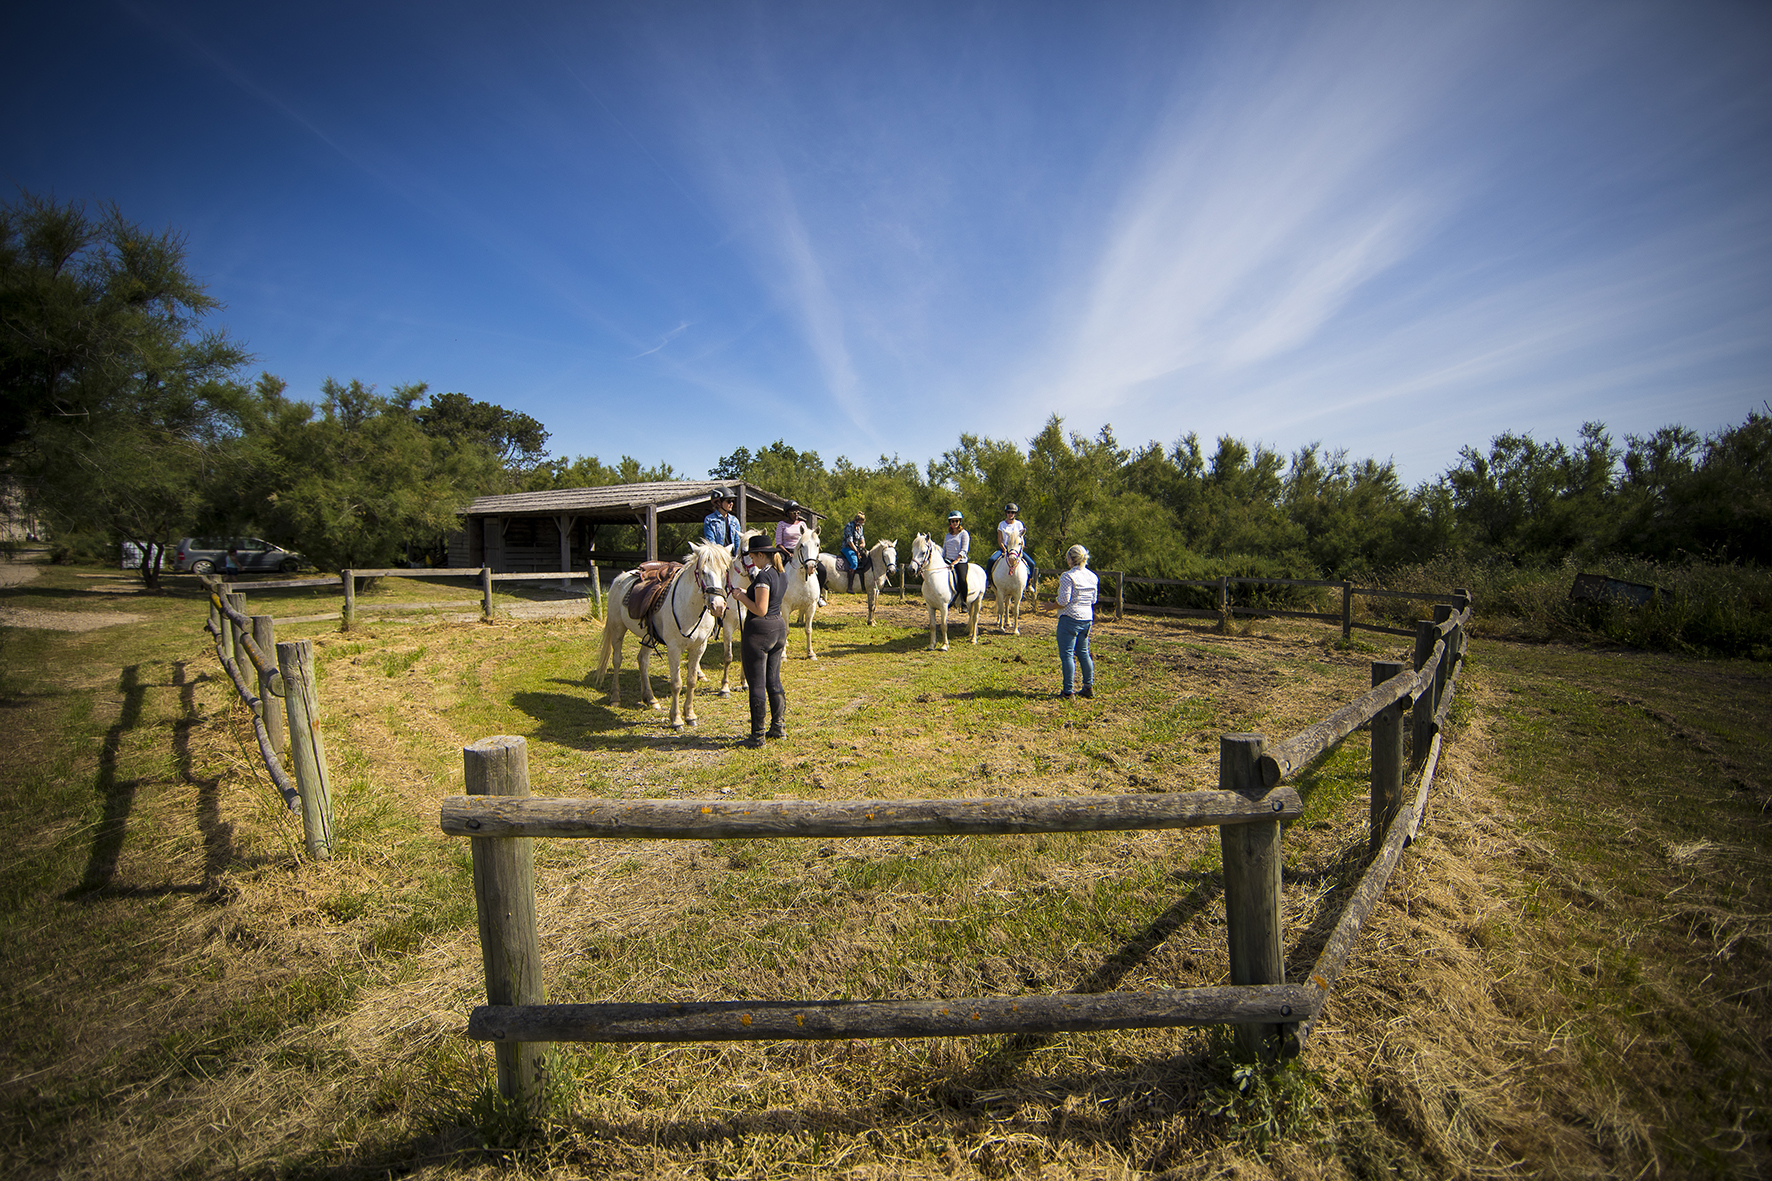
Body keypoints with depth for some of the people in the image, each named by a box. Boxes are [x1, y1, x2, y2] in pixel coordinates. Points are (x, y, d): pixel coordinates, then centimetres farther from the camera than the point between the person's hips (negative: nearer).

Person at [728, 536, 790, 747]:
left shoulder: (763, 576, -19)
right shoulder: (782, 574, 8)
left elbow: (760, 610, -21)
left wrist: (742, 596, -9)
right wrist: (749, 592, 16)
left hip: (758, 631, -9)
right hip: (779, 627, 9)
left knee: (757, 685, 0)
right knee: (774, 681, 17)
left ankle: (757, 736, 8)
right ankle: (778, 727, 26)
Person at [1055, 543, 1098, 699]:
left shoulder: (1068, 576, -15)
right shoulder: (1093, 576, 8)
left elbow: (1064, 601, -18)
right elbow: (1094, 599, 13)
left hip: (1070, 618, -7)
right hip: (1087, 618, 8)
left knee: (1067, 654, -2)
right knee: (1083, 653, 18)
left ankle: (1068, 692, 0)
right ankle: (1089, 687, 25)